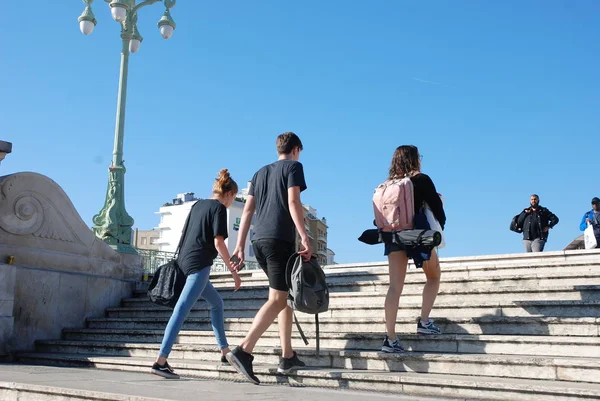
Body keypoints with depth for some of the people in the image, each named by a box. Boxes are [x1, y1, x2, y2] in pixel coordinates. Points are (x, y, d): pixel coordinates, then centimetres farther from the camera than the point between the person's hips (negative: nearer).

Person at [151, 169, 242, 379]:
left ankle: (225, 351, 24)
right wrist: (233, 271, -7)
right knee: (181, 310, -13)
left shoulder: (198, 205, 16)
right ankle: (160, 361, -17)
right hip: (198, 264, -9)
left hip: (185, 260, 9)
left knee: (217, 302, 20)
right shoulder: (219, 208, -6)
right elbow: (219, 243, -13)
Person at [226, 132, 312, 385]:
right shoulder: (293, 166, 4)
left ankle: (288, 357, 12)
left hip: (259, 240, 7)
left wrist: (240, 245, 15)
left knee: (285, 295, 14)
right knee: (278, 299, -9)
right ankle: (243, 351, -22)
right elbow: (293, 202, -11)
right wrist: (305, 237, -16)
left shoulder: (260, 172, 22)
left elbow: (247, 210, 16)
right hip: (280, 239, -7)